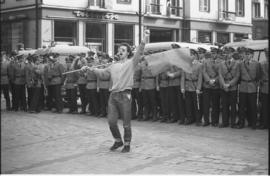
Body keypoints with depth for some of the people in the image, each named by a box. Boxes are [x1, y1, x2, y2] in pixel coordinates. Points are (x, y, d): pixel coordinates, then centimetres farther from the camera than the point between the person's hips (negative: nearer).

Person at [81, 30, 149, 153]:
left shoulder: (131, 63, 3)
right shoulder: (114, 66, 19)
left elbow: (139, 53, -9)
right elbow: (103, 73, 24)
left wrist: (144, 39, -21)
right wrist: (91, 69, 15)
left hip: (125, 95, -5)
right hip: (113, 95, 5)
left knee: (126, 123, 0)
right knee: (111, 121, 4)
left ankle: (127, 144, 14)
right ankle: (118, 141, 24)